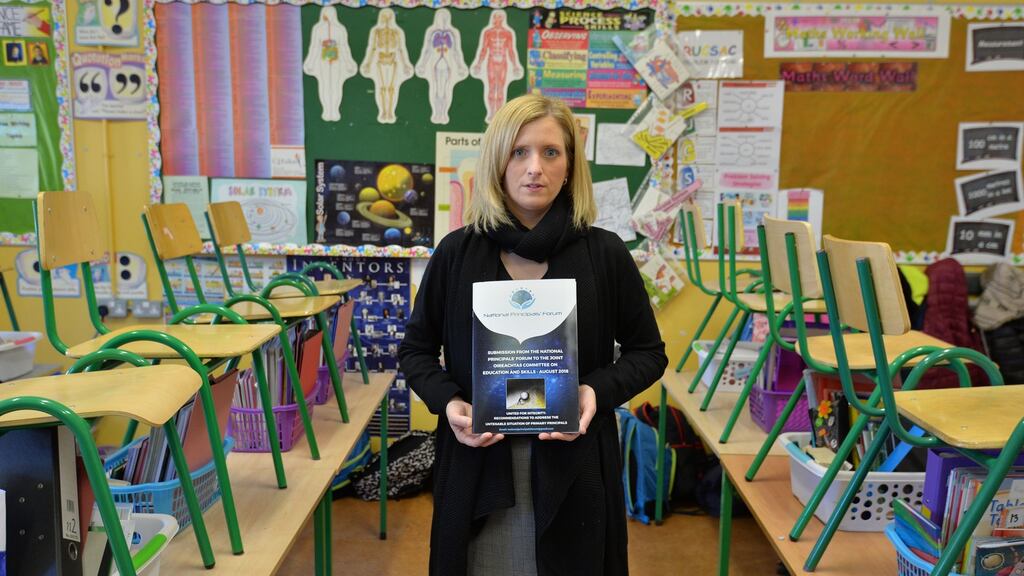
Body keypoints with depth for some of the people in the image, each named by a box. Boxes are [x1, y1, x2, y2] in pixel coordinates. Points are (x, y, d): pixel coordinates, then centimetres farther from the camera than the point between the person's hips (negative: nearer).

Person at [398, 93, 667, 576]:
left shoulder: (605, 254, -4)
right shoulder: (457, 252, -2)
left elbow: (648, 352, 5)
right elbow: (415, 349, 7)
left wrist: (599, 391, -14)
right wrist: (448, 402, -12)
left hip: (573, 464, 0)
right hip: (478, 462, 1)